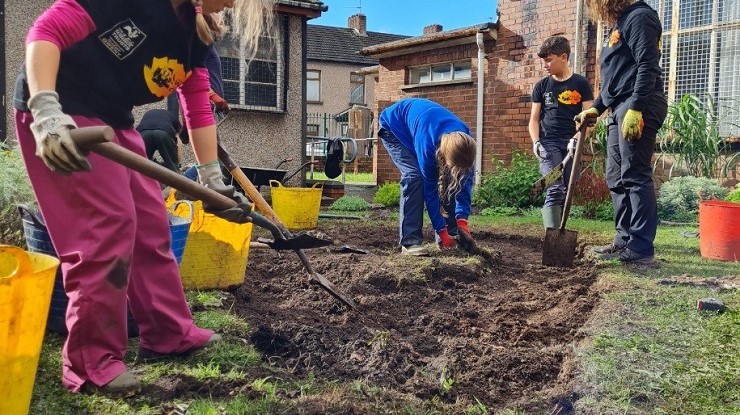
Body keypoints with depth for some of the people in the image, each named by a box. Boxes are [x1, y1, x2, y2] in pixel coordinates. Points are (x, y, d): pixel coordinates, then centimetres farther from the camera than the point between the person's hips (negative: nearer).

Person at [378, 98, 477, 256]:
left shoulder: (465, 141, -27)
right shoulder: (427, 143, -42)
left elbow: (465, 180, -17)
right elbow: (430, 189, -32)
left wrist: (462, 219, -26)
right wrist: (442, 231, -27)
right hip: (394, 127, -6)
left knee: (446, 178, -8)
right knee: (414, 175, -26)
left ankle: (452, 236, 2)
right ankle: (410, 242, -22)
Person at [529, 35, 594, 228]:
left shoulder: (580, 84, 5)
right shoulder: (541, 86, 10)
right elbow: (534, 119, 10)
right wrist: (536, 142, -6)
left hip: (571, 144, 1)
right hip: (548, 143, 0)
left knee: (567, 192, 3)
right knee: (554, 190, -16)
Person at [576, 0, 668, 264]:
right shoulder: (620, 24, 25)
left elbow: (647, 66, -17)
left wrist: (635, 108, -24)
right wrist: (597, 107, 22)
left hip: (638, 107, -10)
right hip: (620, 110, 10)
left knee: (635, 176, -12)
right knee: (616, 179, 9)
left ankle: (641, 249, -10)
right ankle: (625, 240, 15)